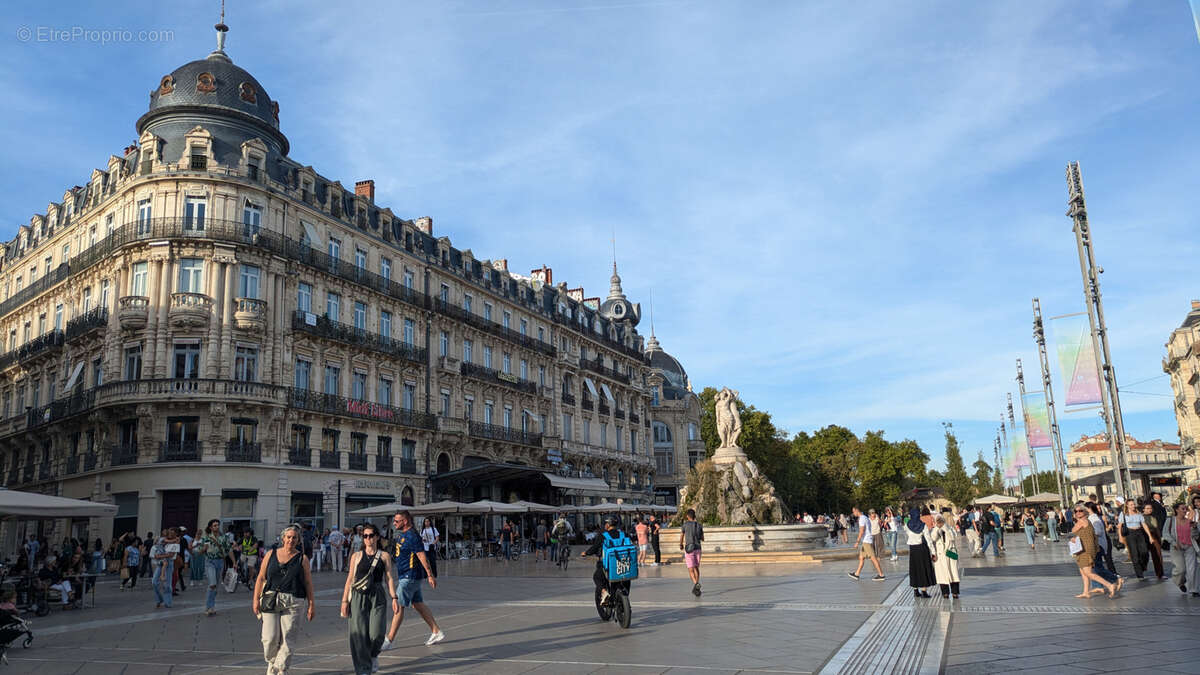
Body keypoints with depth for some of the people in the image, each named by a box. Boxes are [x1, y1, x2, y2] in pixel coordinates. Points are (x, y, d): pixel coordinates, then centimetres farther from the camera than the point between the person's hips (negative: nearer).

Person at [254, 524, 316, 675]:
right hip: (270, 600, 1)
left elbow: (308, 583, 6)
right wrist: (256, 599, 5)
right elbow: (261, 578, 12)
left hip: (292, 603, -1)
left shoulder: (301, 559, 6)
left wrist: (311, 605, 3)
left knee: (286, 638, -4)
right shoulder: (271, 554, 10)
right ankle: (271, 662, 25)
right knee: (270, 637, -4)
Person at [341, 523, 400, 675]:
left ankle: (373, 655, 24)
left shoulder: (384, 556, 7)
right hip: (359, 596, 1)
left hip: (378, 597, -1)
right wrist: (345, 600, 3)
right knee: (359, 634, -5)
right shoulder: (356, 556, 9)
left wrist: (394, 598, -5)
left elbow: (390, 578, 4)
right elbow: (350, 579, 9)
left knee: (377, 633, -9)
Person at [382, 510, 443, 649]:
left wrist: (430, 575, -19)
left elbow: (422, 556, -19)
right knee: (418, 605, 13)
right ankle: (437, 632, 19)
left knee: (398, 606, -5)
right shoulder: (400, 535, 13)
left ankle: (389, 640, 1)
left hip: (410, 577, -10)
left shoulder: (412, 536, -18)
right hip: (404, 576, 10)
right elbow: (396, 557, 23)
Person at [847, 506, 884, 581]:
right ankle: (856, 574, 15)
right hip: (865, 542, 10)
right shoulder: (866, 518, 18)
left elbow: (861, 531, -20)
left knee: (873, 558, -8)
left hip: (866, 541, -10)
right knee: (861, 558, 11)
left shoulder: (862, 518, -13)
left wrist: (857, 542, -20)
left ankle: (881, 575, -6)